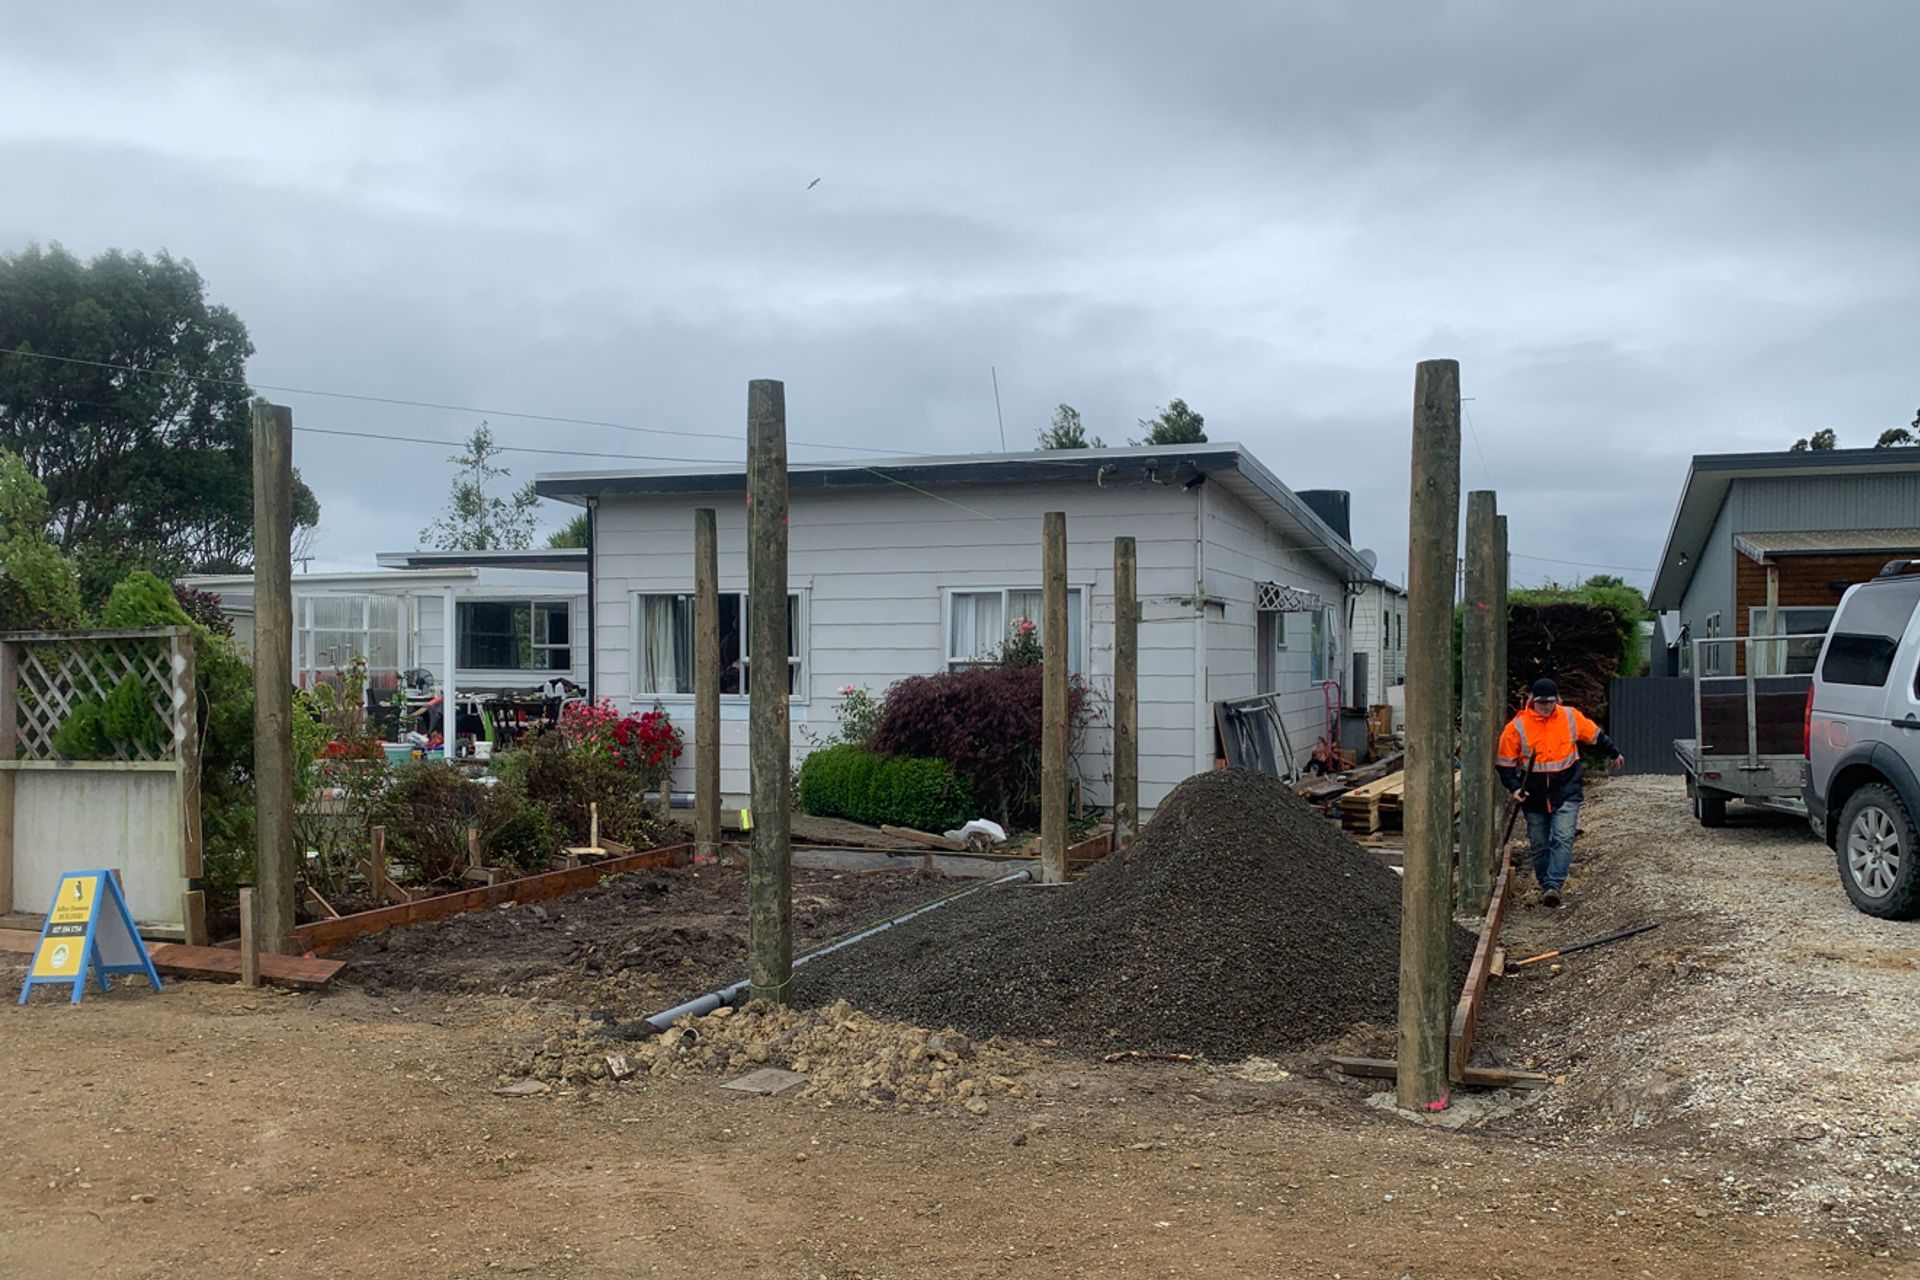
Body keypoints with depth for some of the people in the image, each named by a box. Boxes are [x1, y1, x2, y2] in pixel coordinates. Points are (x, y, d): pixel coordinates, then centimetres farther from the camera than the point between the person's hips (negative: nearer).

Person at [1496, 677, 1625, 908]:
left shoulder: (1571, 717, -1)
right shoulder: (1517, 726, -7)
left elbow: (1596, 735, 17)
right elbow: (1505, 763, 0)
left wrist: (1614, 754, 30)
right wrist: (1514, 787, -13)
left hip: (1566, 793, 0)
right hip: (1534, 797, 1)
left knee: (1563, 838, -16)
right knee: (1539, 845, 9)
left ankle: (1553, 886, -22)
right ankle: (1545, 886, 24)